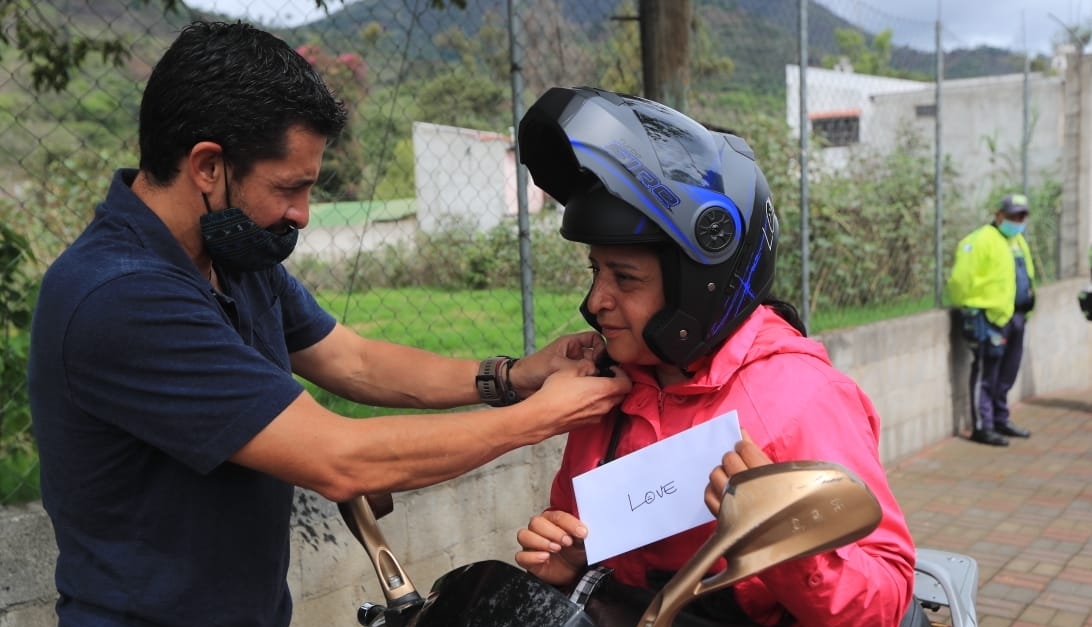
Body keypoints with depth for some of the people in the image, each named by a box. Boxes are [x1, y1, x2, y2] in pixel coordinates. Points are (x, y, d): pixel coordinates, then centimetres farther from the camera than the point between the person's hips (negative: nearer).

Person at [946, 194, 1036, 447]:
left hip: (1014, 318, 9)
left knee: (1006, 375, 16)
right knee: (986, 374, -4)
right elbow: (961, 279, -16)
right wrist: (970, 307, -12)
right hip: (989, 318, -9)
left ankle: (1001, 420, 27)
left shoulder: (1018, 241, 18)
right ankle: (982, 427, 1)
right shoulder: (982, 240, -12)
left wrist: (1027, 306, 17)